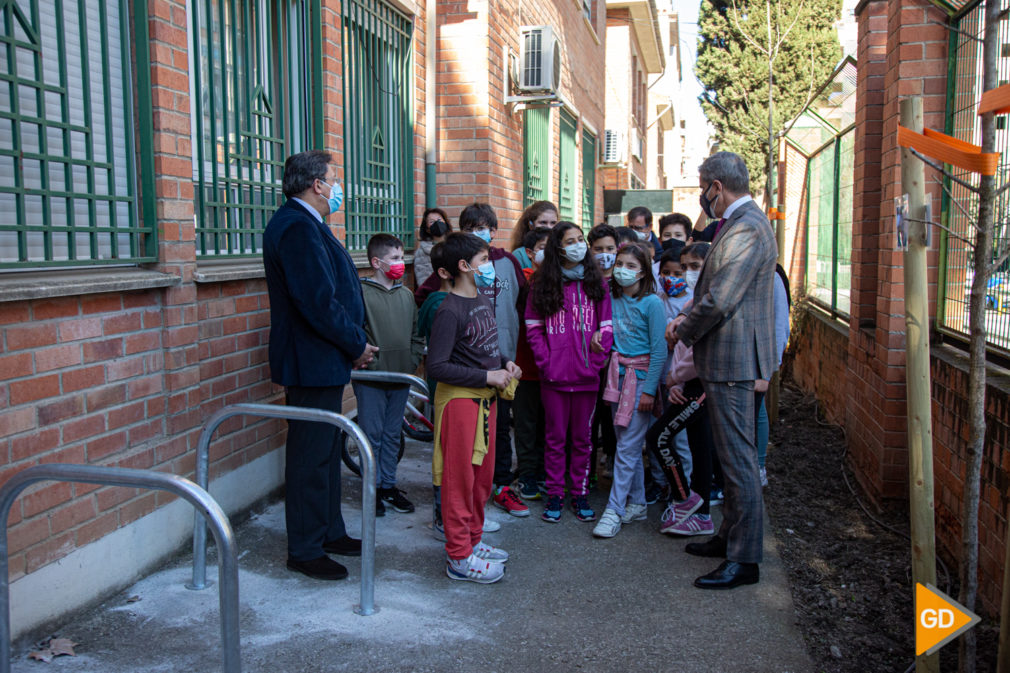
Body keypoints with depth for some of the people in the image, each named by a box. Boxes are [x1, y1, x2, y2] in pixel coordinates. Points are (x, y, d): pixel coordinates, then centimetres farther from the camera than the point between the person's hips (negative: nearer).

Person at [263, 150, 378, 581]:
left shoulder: (305, 224, 15)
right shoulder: (297, 227, -19)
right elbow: (318, 302, -25)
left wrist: (354, 343, 10)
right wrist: (356, 346, -13)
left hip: (323, 362, 11)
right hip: (311, 363, -11)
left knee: (326, 452, 18)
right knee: (311, 457, -1)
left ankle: (330, 533, 31)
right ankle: (305, 550, 11)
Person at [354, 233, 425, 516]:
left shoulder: (407, 295, 10)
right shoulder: (361, 293, -9)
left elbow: (416, 335, 15)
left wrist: (412, 365, 4)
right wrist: (372, 365, -15)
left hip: (401, 379, 5)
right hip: (371, 380, -5)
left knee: (392, 434, 13)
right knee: (372, 435, 3)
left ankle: (389, 485, 24)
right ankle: (373, 488, 15)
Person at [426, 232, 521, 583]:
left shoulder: (483, 301, 10)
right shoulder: (450, 311, -18)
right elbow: (437, 366, -23)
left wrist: (505, 363, 5)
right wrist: (486, 376, -21)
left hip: (485, 398, 9)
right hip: (459, 399, -9)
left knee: (483, 475, 17)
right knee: (460, 478, -1)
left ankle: (473, 540, 31)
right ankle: (459, 557, 9)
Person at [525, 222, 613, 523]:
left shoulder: (596, 283, 6)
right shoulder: (543, 284, 3)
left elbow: (607, 325, 5)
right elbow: (533, 327, 2)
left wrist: (597, 359, -7)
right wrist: (545, 362, -8)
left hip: (586, 374, 1)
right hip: (554, 375, -1)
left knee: (582, 437, 9)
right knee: (555, 437, 7)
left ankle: (579, 494, 20)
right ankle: (555, 495, 17)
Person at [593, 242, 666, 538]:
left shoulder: (651, 303, -10)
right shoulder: (612, 298, 6)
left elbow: (659, 350, -11)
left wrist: (649, 389, -13)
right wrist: (609, 377, 4)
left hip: (641, 375, -5)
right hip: (618, 374, 6)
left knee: (627, 447, -5)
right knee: (628, 444, 11)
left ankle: (614, 509, 1)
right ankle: (637, 503, 22)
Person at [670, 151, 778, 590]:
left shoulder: (745, 229, -19)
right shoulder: (742, 222, 16)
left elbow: (720, 301, -24)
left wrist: (683, 332, -8)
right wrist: (689, 317, 8)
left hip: (733, 361, -11)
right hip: (729, 359, 11)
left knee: (738, 460, -4)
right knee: (731, 456, 19)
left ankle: (744, 561, 5)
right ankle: (731, 537, 32)